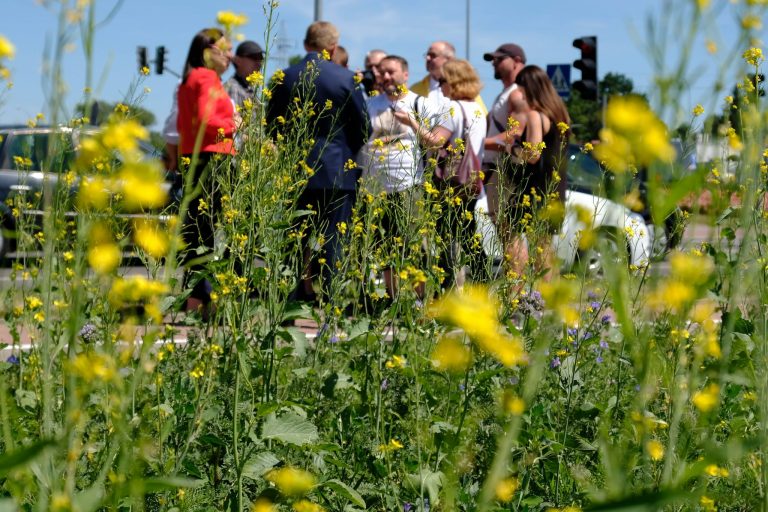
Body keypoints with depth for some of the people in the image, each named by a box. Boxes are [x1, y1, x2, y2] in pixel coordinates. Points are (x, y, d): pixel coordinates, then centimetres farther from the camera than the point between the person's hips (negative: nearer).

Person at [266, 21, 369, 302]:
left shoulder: (286, 78, 0)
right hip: (336, 172, -3)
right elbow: (363, 126, -2)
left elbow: (272, 123, 7)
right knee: (332, 240, 1)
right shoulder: (346, 78, -7)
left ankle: (295, 298, 9)